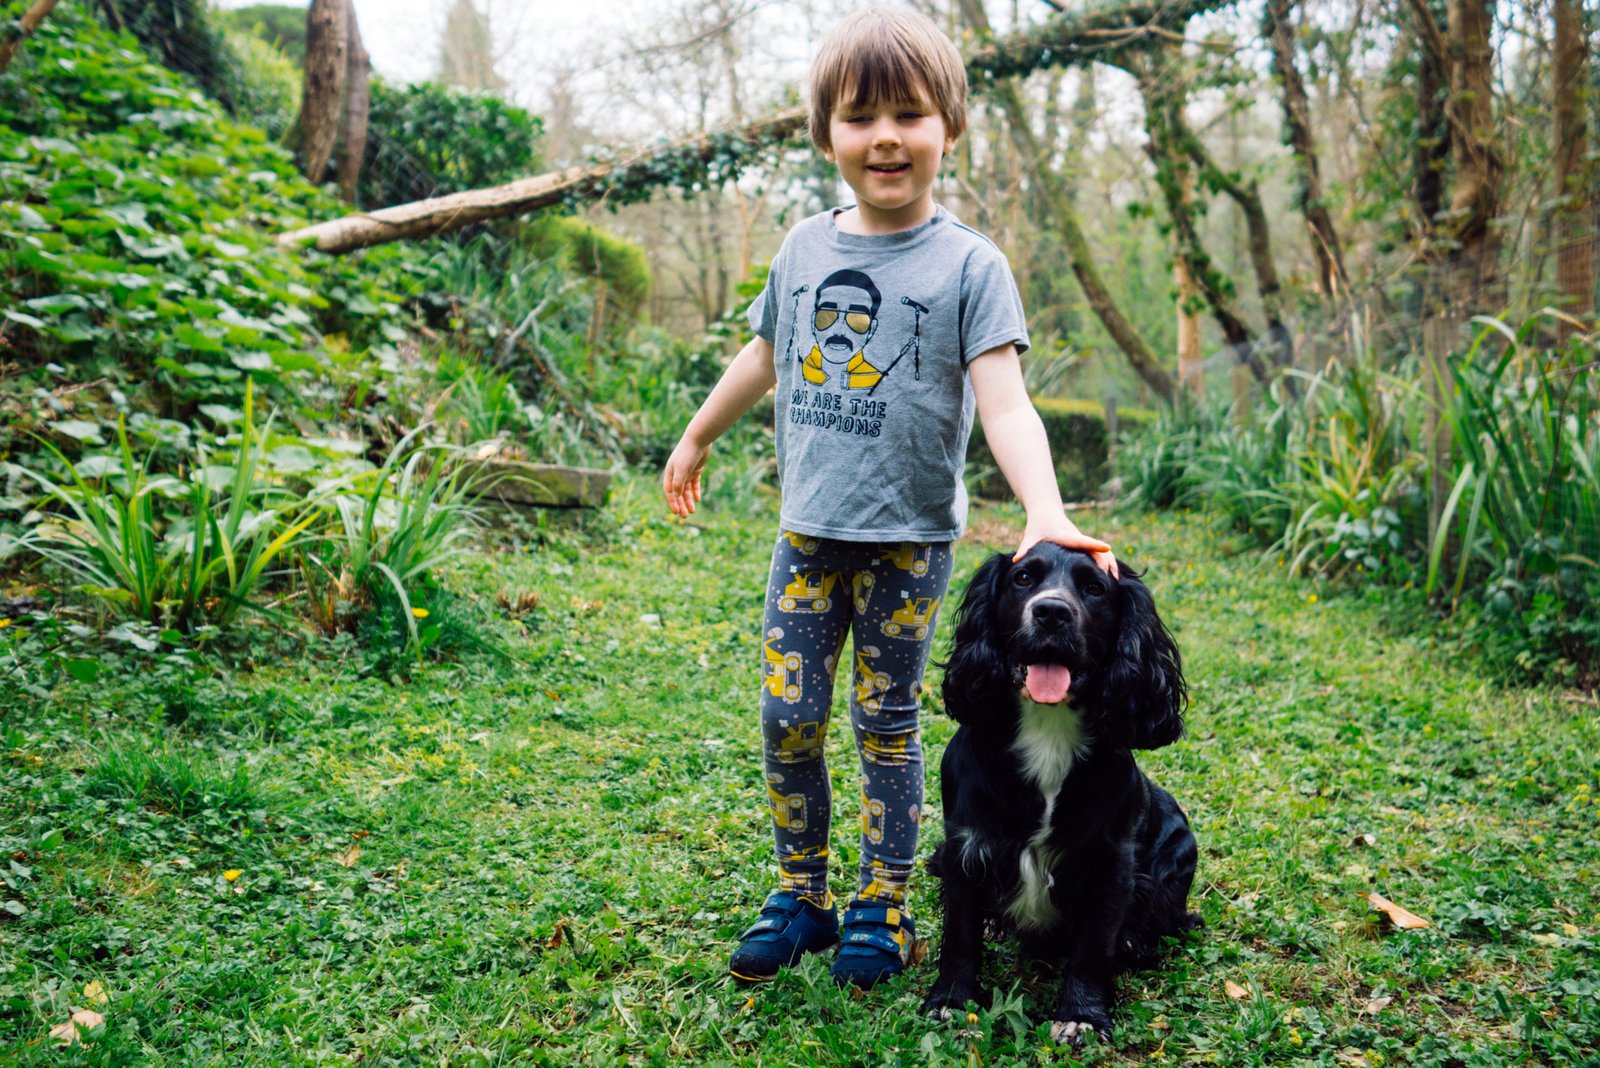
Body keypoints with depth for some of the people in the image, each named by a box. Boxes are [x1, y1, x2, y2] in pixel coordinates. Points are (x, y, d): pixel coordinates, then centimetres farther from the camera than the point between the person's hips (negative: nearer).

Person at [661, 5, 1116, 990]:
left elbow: (1005, 403, -18)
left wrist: (1045, 513, -33)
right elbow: (763, 357, 20)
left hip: (909, 539, -4)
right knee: (788, 718, 4)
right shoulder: (806, 248, 5)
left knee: (888, 724, 7)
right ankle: (801, 898, 21)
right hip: (808, 533, 4)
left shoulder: (968, 263, -8)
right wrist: (696, 440, 30)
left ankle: (884, 910, 22)